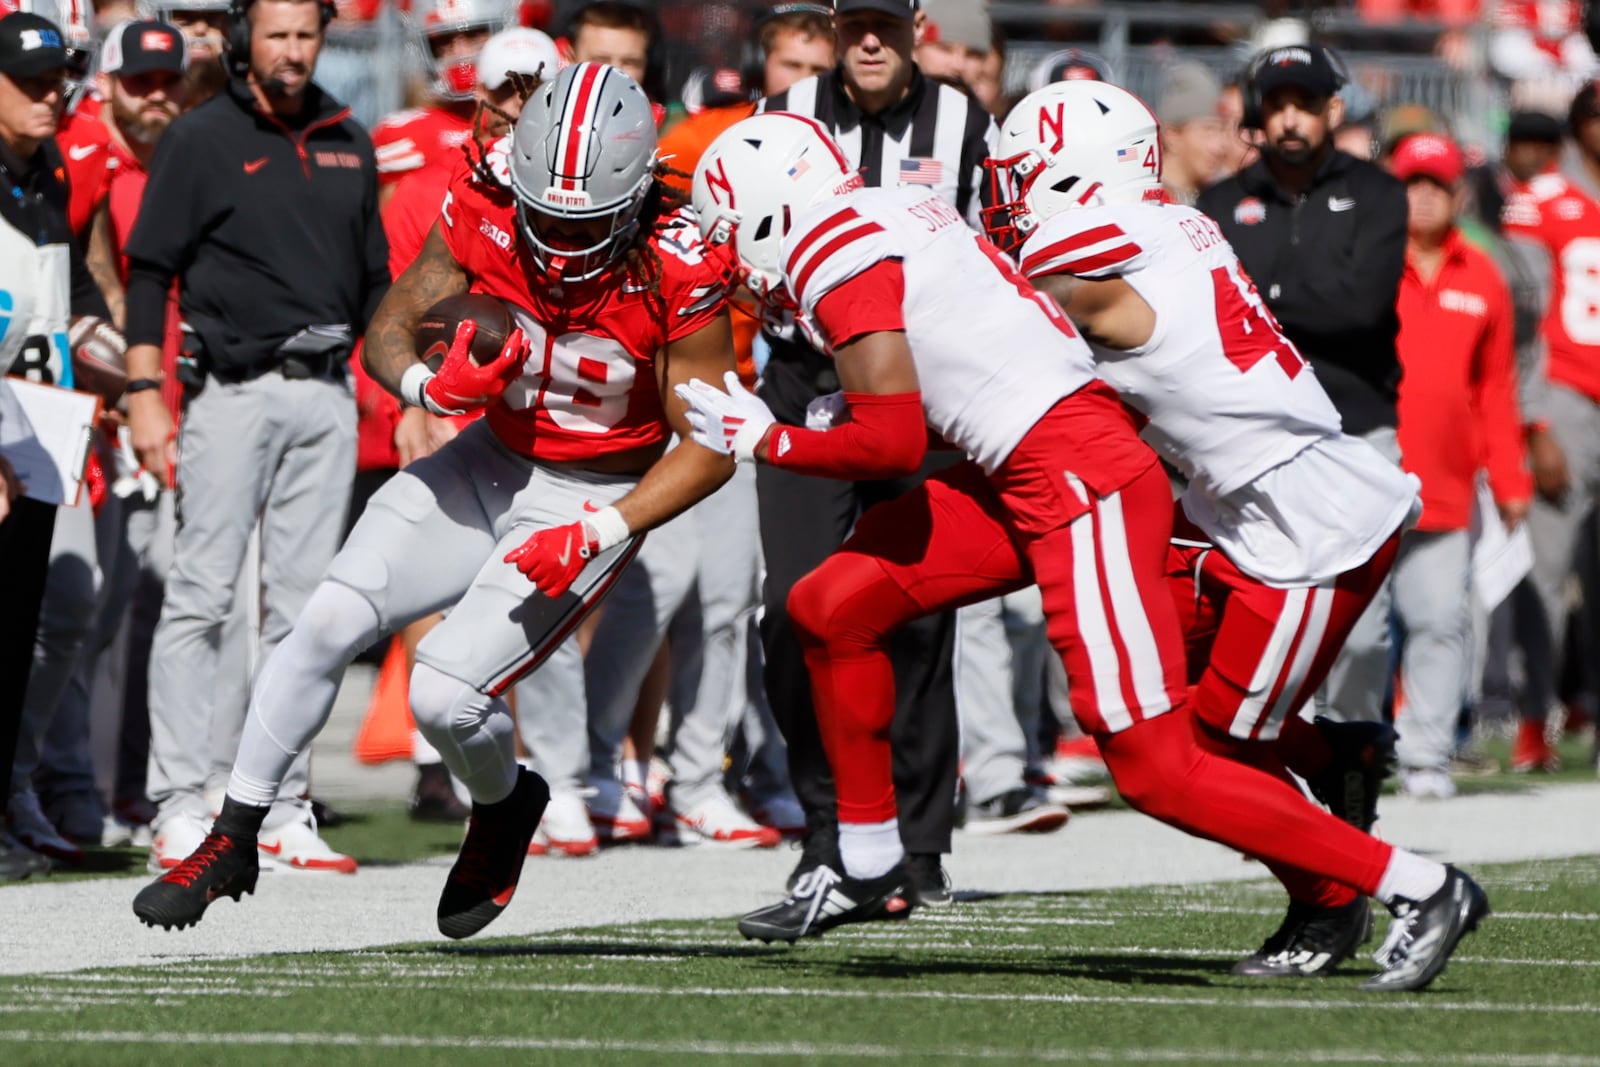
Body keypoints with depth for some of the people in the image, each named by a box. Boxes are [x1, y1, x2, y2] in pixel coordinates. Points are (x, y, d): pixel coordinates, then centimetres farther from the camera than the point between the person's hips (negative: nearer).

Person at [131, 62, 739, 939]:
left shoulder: (676, 279, -26)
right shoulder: (485, 211, -17)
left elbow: (710, 447, -15)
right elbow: (388, 332, -3)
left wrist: (597, 535, -25)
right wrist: (431, 386, -26)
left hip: (595, 498, -4)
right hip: (491, 461, 4)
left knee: (445, 695, -17)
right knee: (328, 624, -11)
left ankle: (504, 809, 18)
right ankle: (232, 841, 4)